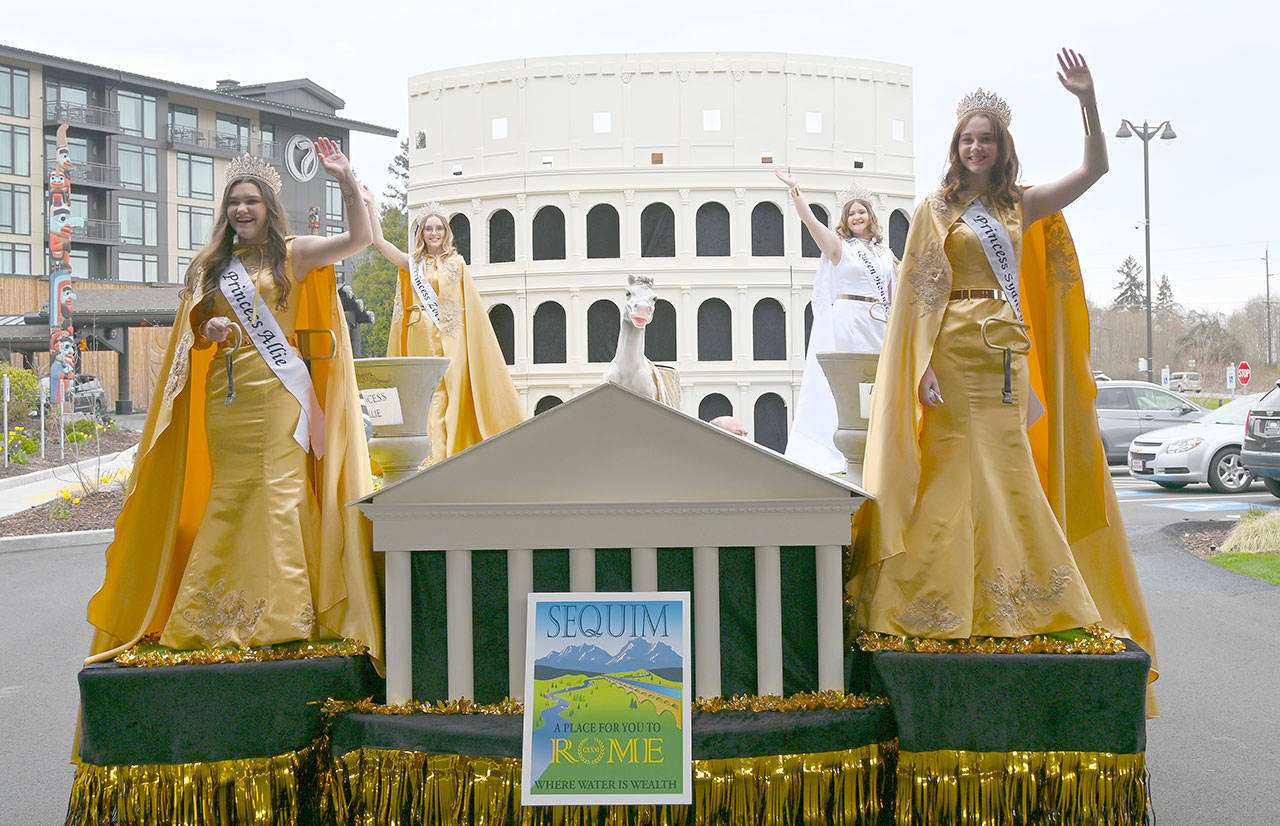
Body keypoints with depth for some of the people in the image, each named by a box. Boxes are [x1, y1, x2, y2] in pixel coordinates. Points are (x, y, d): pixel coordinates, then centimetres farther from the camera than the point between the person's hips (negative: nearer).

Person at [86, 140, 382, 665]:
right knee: (229, 498, 4)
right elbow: (192, 336, 21)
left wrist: (347, 181, -17)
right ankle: (219, 615, 11)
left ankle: (283, 613, -4)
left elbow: (359, 239, -7)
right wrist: (209, 332, -2)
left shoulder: (293, 254, 5)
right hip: (225, 396, 4)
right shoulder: (211, 265, 16)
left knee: (279, 493, -9)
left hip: (277, 393, -3)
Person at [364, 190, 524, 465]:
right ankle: (425, 454, -1)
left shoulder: (456, 263, 10)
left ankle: (439, 455, -14)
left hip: (449, 337, -2)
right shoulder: (412, 264, 12)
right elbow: (379, 242, 5)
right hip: (421, 337, 2)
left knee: (444, 393, -10)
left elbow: (471, 302, 11)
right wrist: (371, 206, 2)